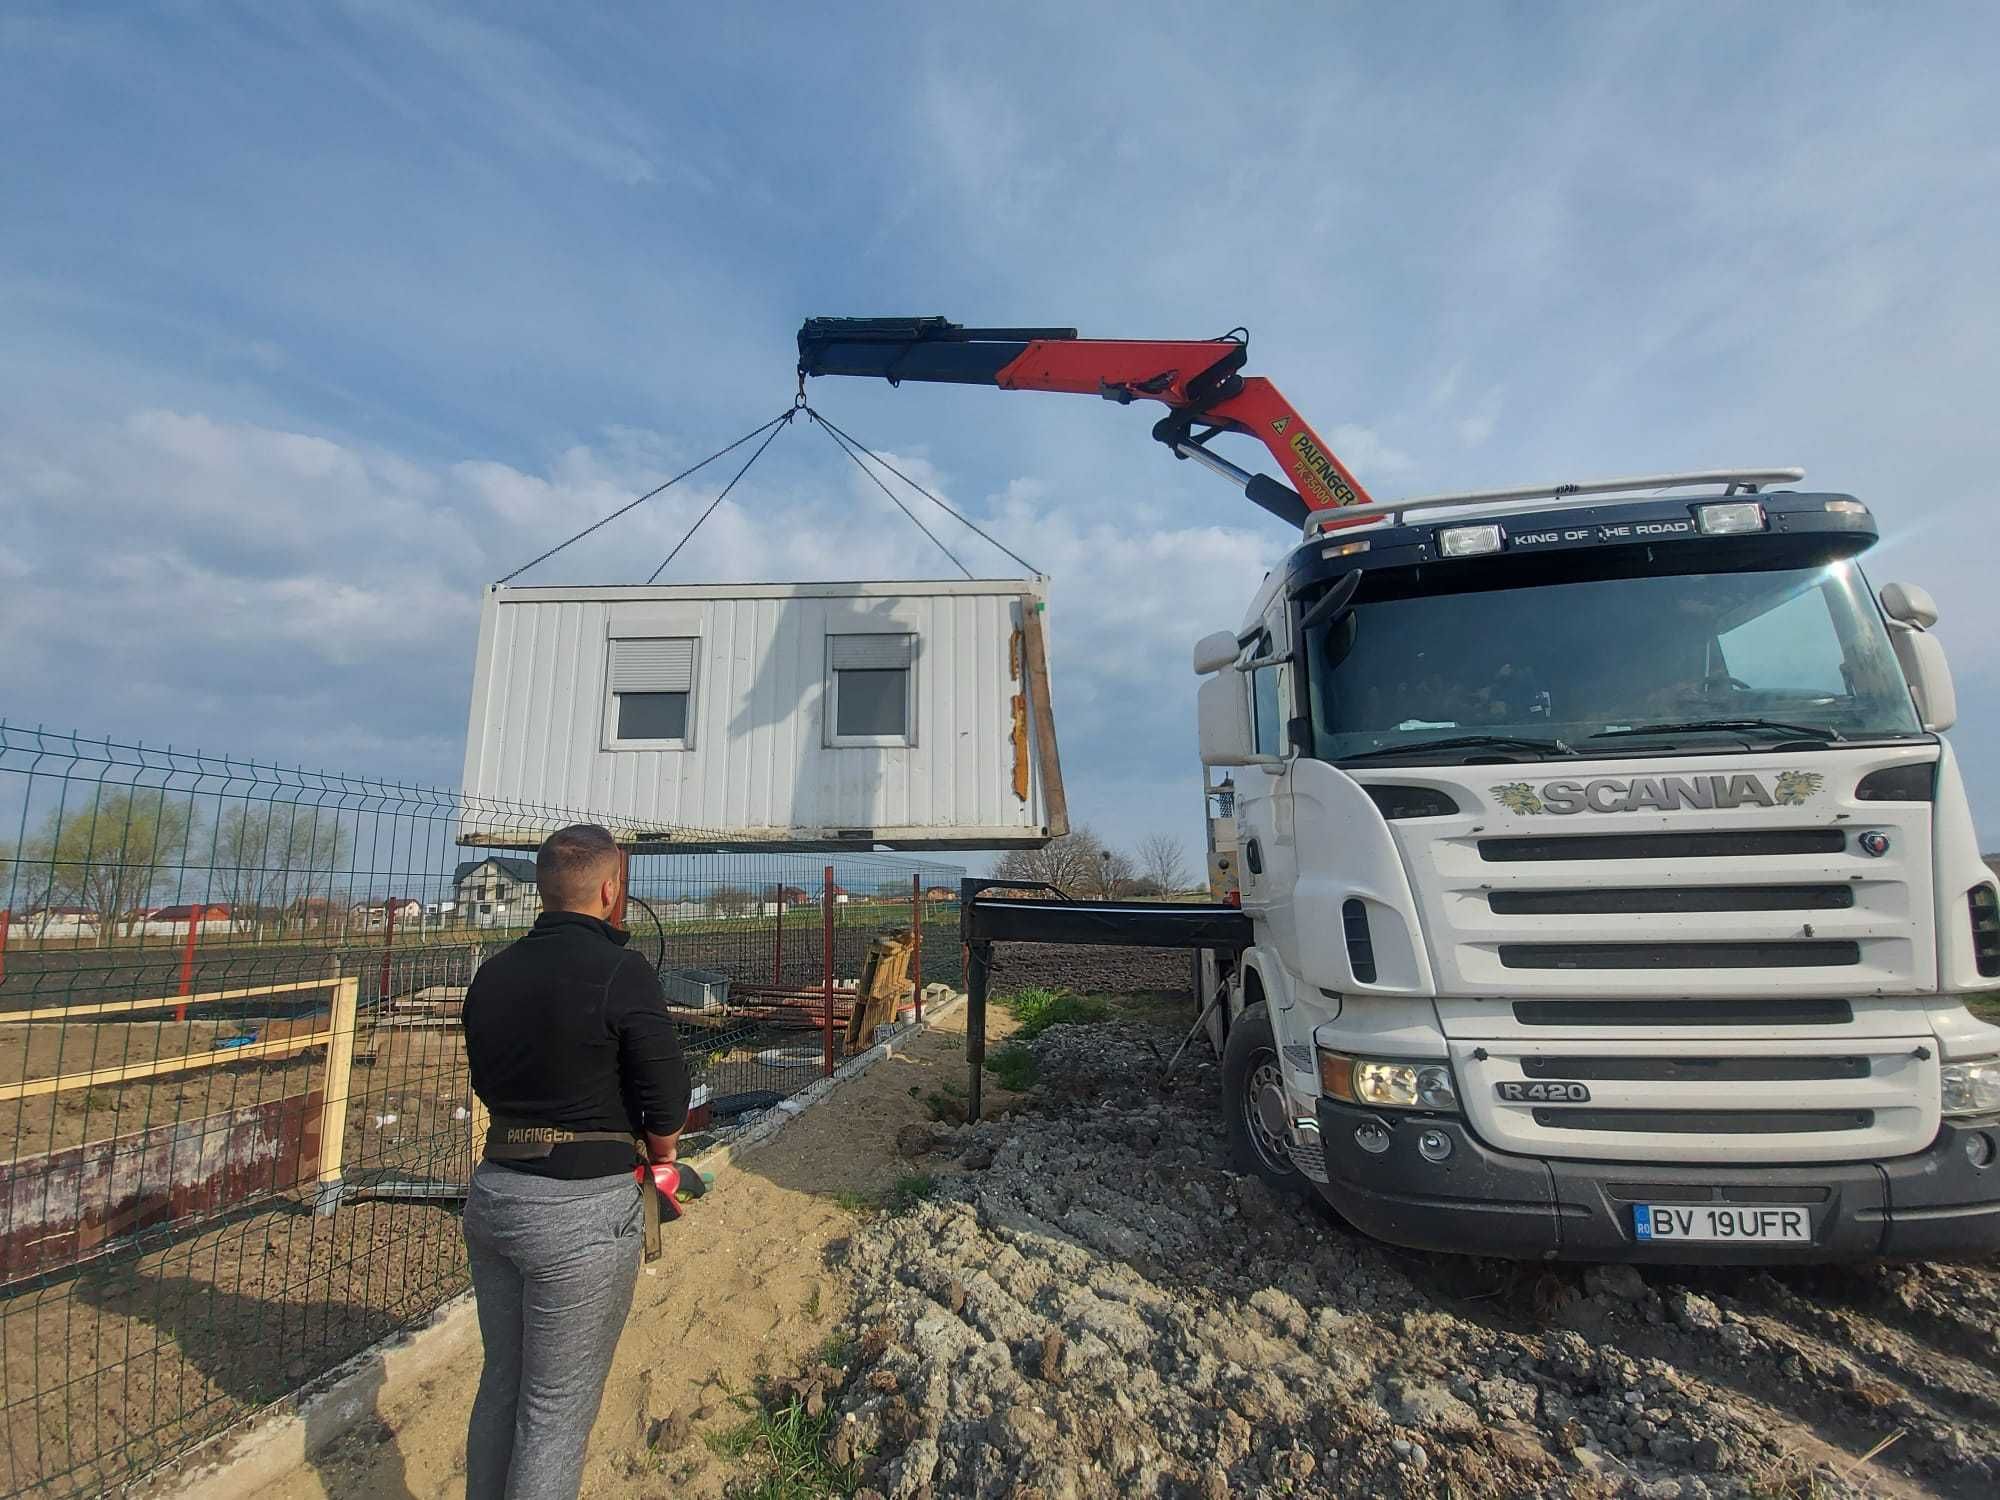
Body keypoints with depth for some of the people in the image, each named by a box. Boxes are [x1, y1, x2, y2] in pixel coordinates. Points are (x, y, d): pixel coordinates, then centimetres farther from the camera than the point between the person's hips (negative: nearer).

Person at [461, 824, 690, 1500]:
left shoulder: (493, 973, 3)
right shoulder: (622, 971, -19)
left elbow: (489, 1083, 12)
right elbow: (665, 1101, -15)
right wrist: (663, 1155, 5)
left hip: (491, 1193, 7)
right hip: (582, 1211, -7)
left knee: (500, 1385, 24)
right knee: (557, 1409, 10)